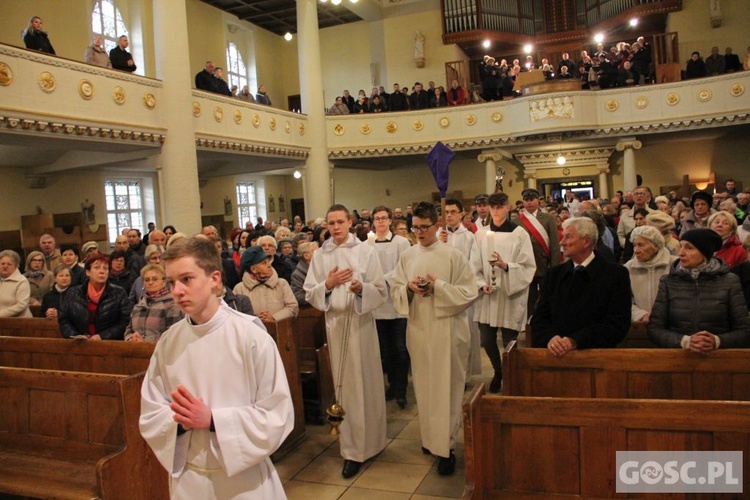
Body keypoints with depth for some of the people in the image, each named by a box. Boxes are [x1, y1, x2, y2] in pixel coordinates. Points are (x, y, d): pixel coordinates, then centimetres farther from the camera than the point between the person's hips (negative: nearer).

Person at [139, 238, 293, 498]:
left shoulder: (250, 335, -16)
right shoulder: (168, 342, -3)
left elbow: (278, 416, -14)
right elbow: (151, 416, 2)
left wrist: (212, 420, -22)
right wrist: (181, 421, -17)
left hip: (245, 477, -3)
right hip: (187, 477, 3)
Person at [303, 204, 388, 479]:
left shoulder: (365, 251, -4)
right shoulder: (319, 255, 4)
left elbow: (381, 291, -4)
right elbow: (309, 294, 3)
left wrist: (361, 288, -23)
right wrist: (328, 284, -15)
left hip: (361, 321, -2)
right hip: (335, 323, 3)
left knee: (365, 381, 2)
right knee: (344, 384, 10)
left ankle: (364, 442, 17)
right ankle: (353, 446, 24)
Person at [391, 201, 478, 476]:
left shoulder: (453, 255, -6)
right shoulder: (407, 256, 6)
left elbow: (469, 291, -7)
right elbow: (395, 289, 9)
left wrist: (439, 287, -18)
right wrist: (409, 288, -11)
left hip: (446, 329, -4)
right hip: (417, 329, 4)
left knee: (446, 386, 0)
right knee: (423, 383, 13)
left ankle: (446, 445, 9)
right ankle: (430, 435, 31)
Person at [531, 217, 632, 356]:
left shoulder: (616, 274, 1)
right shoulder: (554, 274, 12)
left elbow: (617, 325, -6)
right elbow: (539, 317, 7)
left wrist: (576, 341, -18)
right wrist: (550, 337, -14)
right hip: (556, 355, 2)